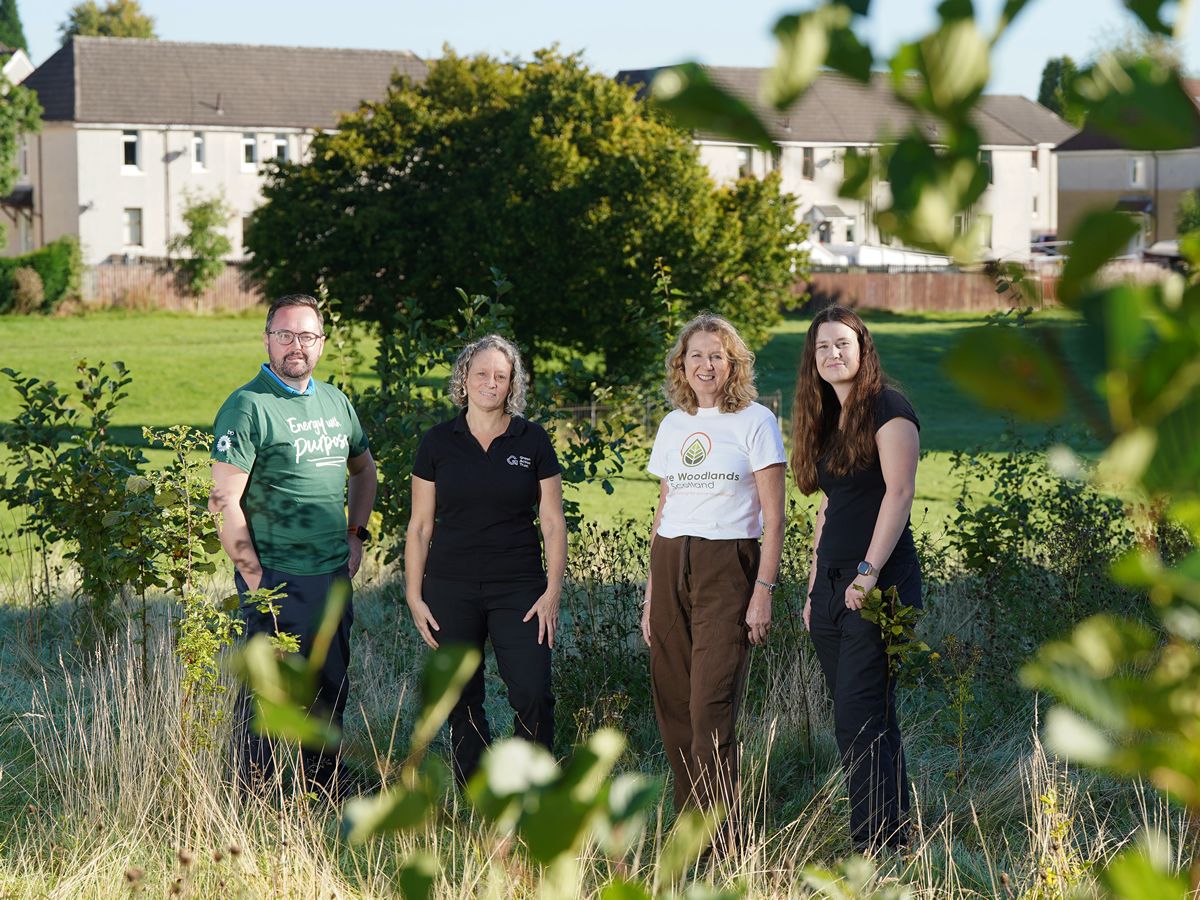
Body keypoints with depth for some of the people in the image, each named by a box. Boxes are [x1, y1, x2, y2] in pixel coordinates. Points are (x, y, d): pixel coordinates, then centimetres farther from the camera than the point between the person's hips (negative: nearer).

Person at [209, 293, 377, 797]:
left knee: (330, 689, 15)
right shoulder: (248, 406, -10)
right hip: (275, 579, -7)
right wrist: (252, 575, -16)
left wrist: (356, 536, 18)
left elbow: (363, 469, 29)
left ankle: (324, 789, 28)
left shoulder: (335, 402, 11)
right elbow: (225, 501, -15)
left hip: (333, 577, 7)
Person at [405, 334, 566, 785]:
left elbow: (553, 523, 4)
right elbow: (420, 526, 8)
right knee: (461, 701, 3)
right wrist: (414, 596, 2)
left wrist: (553, 591, -4)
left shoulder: (533, 440, 4)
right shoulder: (438, 442, 5)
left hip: (519, 588, -1)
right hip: (451, 589, 1)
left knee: (533, 695, -13)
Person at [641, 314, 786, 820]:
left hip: (727, 568, -5)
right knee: (672, 703, 2)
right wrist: (651, 592, 14)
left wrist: (764, 590, -12)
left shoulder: (755, 421, 0)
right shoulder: (673, 426, 15)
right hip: (671, 565, 5)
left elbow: (773, 517, -4)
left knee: (711, 705, -13)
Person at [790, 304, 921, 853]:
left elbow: (900, 491, -15)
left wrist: (870, 572, -20)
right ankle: (896, 838, 13)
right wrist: (814, 588, 16)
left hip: (878, 585, -8)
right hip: (832, 583, 8)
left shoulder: (888, 409, -7)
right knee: (871, 720, 9)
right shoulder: (826, 420, 19)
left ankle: (877, 851, -11)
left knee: (859, 719, -13)